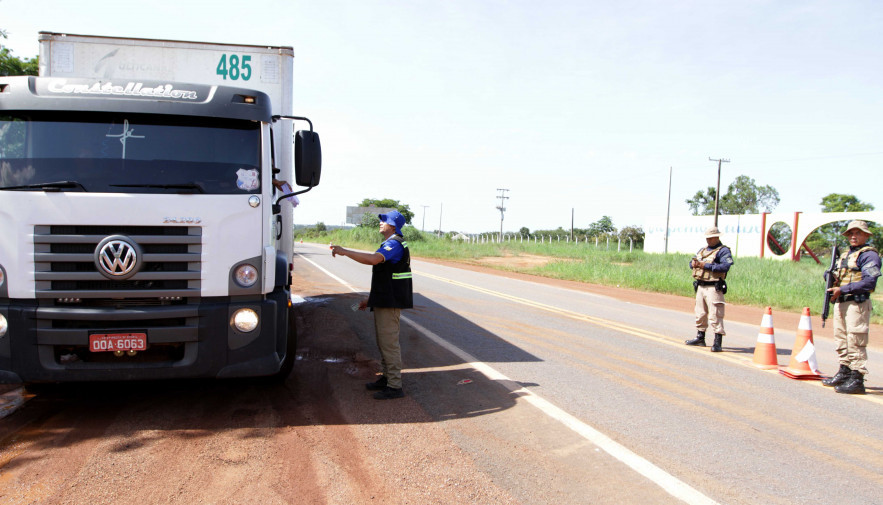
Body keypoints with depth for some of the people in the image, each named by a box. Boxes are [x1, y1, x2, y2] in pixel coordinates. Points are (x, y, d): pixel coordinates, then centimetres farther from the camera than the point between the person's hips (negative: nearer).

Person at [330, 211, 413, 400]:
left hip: (390, 302, -11)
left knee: (389, 342, -7)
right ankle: (386, 378, 27)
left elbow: (373, 259, -35)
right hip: (384, 301, 11)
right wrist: (370, 299, 23)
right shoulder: (390, 244, 18)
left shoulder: (394, 245, -17)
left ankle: (395, 386, 0)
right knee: (383, 341, 17)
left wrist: (344, 251, -29)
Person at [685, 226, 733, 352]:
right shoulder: (702, 250, 19)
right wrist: (693, 263, -3)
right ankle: (700, 338, 27)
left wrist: (706, 265, -20)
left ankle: (718, 343, -9)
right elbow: (692, 262, 21)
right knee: (700, 313, 15)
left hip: (713, 288, -8)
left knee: (715, 315, -10)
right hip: (700, 286, 8)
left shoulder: (723, 251, -5)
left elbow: (725, 266, -19)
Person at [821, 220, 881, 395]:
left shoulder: (869, 254, -7)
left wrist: (842, 289, -19)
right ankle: (844, 373, 24)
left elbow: (869, 282, -18)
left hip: (857, 303, -9)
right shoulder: (845, 254, 20)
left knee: (856, 342, -9)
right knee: (841, 340, 14)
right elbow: (837, 274, 26)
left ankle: (857, 380, -7)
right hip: (840, 302, 9)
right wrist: (832, 277, 2)